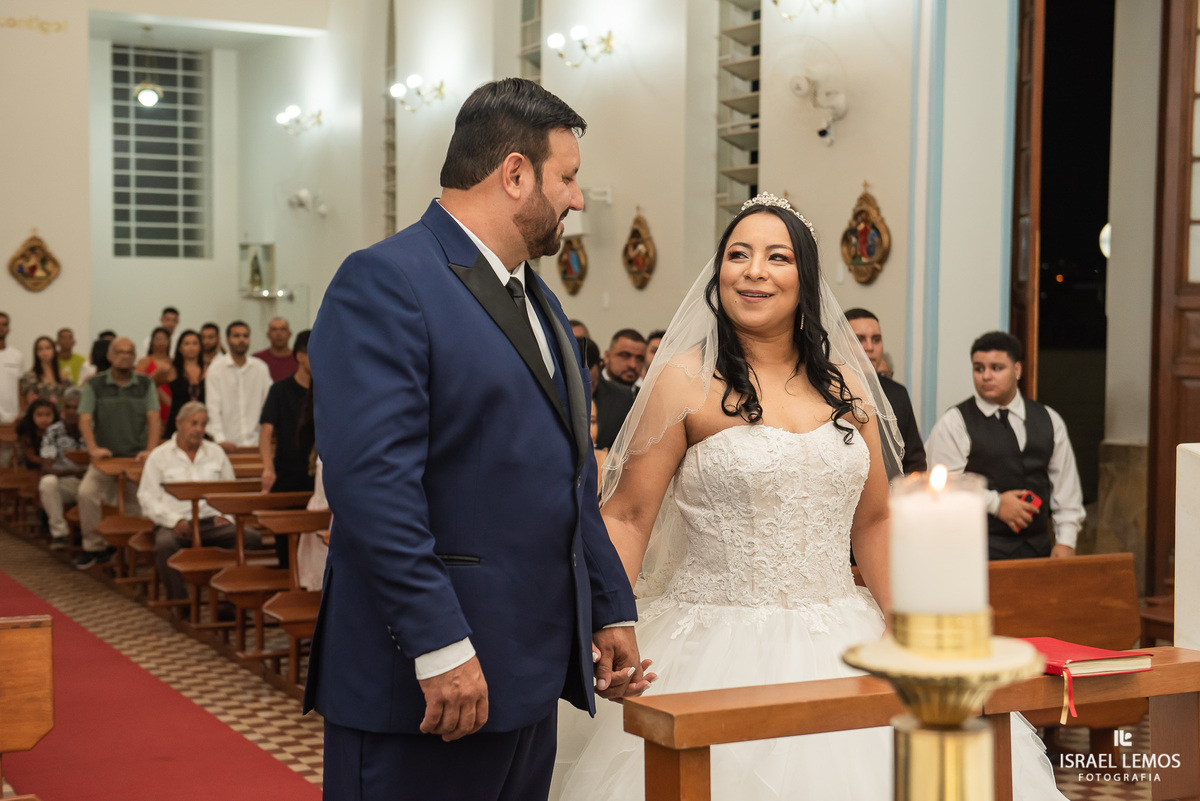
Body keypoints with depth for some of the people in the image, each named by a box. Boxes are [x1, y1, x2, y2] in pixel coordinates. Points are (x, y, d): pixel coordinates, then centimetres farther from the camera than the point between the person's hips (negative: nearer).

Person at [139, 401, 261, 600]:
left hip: (211, 520, 3)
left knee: (252, 537, -24)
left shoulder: (215, 452, 19)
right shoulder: (159, 456, 8)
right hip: (175, 522, -3)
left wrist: (225, 514, -1)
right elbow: (147, 497, 2)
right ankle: (179, 600, -22)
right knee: (164, 545, -39)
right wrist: (175, 520, -12)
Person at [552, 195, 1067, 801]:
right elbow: (627, 517, -9)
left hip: (839, 642, 4)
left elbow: (872, 520, 14)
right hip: (722, 646, -4)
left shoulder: (845, 384, 8)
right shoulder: (688, 381, -6)